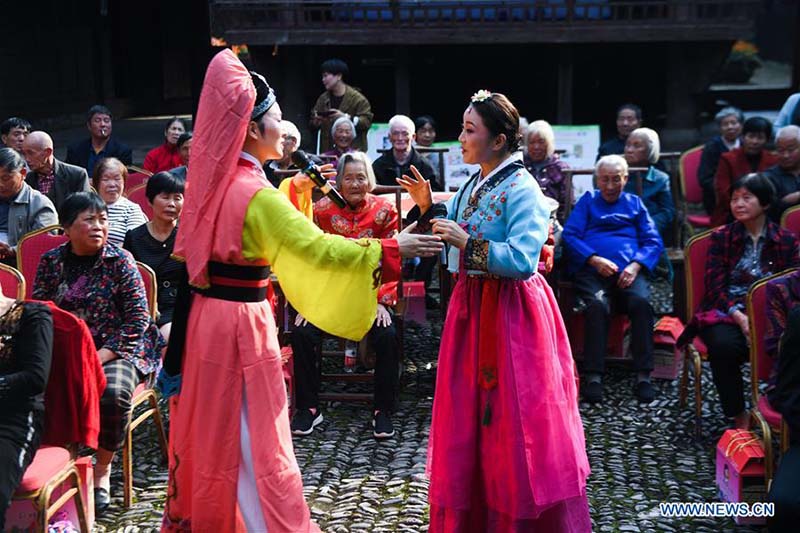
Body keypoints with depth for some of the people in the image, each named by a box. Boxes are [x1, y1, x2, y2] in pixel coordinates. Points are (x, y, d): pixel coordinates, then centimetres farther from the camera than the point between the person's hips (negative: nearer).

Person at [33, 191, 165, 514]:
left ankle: (103, 469, -7)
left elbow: (138, 317, -6)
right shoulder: (50, 262, 8)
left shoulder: (119, 261, -1)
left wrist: (102, 357, -15)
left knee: (113, 392, -33)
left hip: (116, 351, -2)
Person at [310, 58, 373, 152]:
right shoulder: (323, 98, 14)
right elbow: (312, 127, 19)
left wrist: (346, 117, -20)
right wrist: (316, 122, -4)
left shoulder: (357, 98, -3)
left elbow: (367, 121, -11)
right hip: (328, 150, 5)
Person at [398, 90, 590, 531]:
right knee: (471, 416, 15)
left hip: (510, 314, -9)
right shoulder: (473, 185, 10)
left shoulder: (521, 190, -16)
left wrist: (468, 243, -25)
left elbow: (522, 261, -26)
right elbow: (459, 246, 16)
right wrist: (429, 209, 5)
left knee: (513, 421, 0)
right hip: (472, 308, 9)